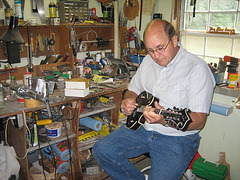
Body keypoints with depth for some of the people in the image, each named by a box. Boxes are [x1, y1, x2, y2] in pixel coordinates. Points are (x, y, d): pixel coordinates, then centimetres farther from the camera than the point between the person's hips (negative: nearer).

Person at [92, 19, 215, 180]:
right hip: (142, 128, 6)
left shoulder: (197, 68, -14)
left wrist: (165, 119, -35)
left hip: (177, 137, -5)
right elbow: (133, 90, 19)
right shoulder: (148, 60, 6)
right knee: (101, 150, -6)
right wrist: (129, 101, -5)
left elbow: (199, 121, -18)